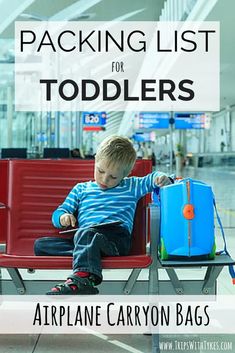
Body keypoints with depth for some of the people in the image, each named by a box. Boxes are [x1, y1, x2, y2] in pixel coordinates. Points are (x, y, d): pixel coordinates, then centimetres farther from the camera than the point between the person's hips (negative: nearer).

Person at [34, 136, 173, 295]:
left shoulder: (131, 187, 23)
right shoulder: (81, 189, 27)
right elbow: (58, 214, 25)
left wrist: (161, 178, -1)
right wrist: (63, 217, 0)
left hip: (117, 236, -4)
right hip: (84, 239, 4)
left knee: (85, 233, -38)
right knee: (41, 244, -18)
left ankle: (82, 278, -56)